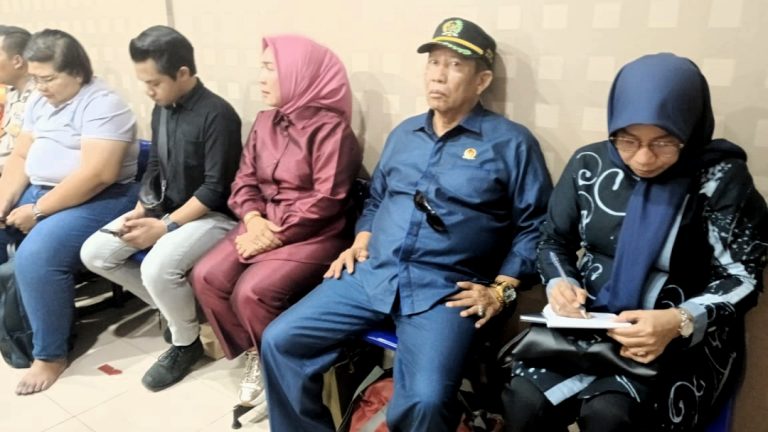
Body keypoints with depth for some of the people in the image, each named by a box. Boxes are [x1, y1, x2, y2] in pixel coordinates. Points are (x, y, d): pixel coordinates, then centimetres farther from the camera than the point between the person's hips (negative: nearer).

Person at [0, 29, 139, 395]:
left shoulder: (102, 104, -15)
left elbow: (98, 174, -25)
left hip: (97, 200, -9)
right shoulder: (39, 101, 13)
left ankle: (50, 355, -10)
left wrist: (38, 211, -20)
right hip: (38, 191, 9)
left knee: (36, 256, -28)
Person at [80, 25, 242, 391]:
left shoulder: (217, 115, -21)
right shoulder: (162, 109, 4)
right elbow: (154, 166, 14)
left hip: (212, 215, -8)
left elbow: (215, 189, -22)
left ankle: (186, 343, -3)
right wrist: (140, 211, -2)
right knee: (94, 253, -1)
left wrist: (165, 227, -22)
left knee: (158, 267, -32)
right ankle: (170, 305, 16)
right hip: (166, 208, 9)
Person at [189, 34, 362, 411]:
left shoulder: (330, 128, -14)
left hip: (314, 236, -7)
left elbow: (325, 201, -19)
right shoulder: (265, 122, 10)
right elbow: (245, 179, 10)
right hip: (264, 225, 8)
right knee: (206, 276, -9)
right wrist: (253, 220, -10)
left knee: (252, 292, -25)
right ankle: (253, 355, 11)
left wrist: (276, 236, -18)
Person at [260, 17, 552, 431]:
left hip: (445, 290, -5)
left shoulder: (511, 142, 1)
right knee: (279, 341, -5)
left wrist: (501, 289, -9)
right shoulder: (404, 133, 18)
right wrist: (361, 241, 10)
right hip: (370, 275, 5)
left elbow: (535, 226, 0)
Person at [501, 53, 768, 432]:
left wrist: (679, 322, -26)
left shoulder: (721, 179, -10)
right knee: (524, 400, -23)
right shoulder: (590, 164, -1)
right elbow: (554, 242, 10)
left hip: (687, 338, -2)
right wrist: (560, 284, -13)